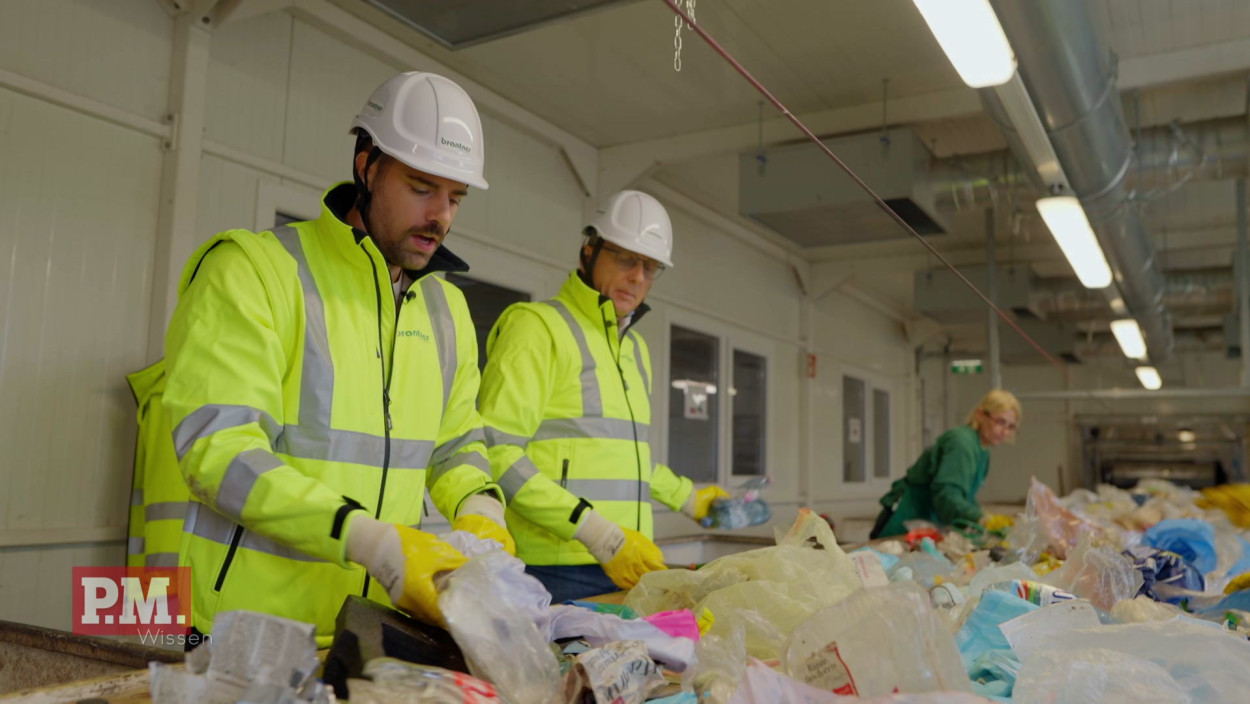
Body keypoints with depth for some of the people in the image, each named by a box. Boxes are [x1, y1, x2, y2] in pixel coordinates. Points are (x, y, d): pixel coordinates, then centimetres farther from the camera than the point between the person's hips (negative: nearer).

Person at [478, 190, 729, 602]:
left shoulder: (635, 349, 20)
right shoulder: (539, 325, -7)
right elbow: (496, 452, -17)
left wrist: (688, 498, 33)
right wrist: (598, 534, -21)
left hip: (625, 568, 7)